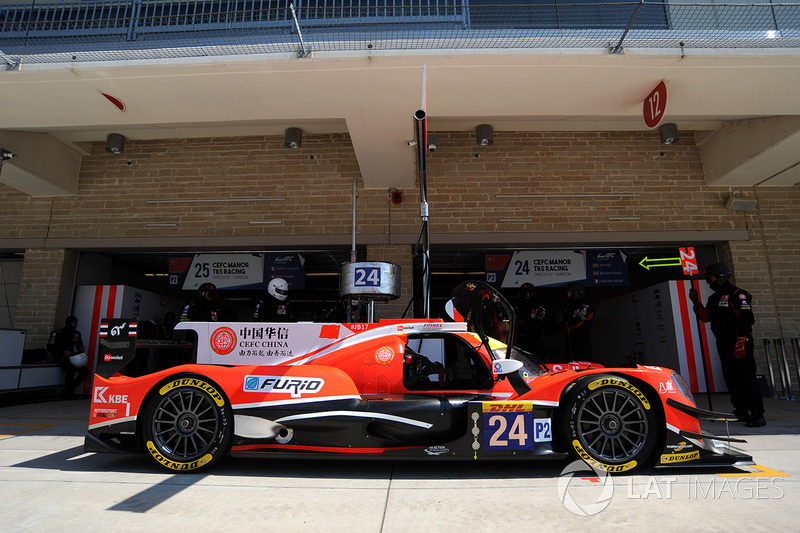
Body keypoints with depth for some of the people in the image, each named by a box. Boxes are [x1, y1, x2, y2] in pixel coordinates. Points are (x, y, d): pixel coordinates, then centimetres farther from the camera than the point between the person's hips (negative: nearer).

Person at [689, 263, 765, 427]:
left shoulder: (738, 295, -8)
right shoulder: (714, 298, 17)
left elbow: (746, 319, -16)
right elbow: (705, 317, 15)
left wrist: (741, 342, -22)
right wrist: (696, 302, 5)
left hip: (740, 345, -8)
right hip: (723, 346, 8)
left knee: (747, 378, -9)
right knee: (731, 380, 10)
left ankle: (757, 415, -5)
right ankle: (741, 412, 19)